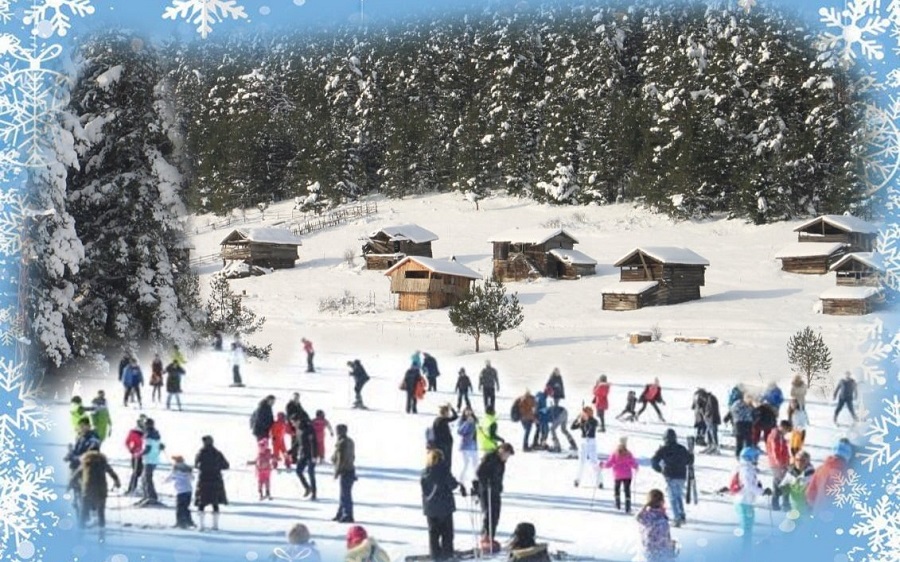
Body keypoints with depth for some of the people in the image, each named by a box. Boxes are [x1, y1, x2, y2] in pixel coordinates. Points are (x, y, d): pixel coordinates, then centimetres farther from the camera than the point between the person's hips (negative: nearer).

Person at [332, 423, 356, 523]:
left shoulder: (341, 443, -17)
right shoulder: (350, 442, 13)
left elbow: (341, 459, -20)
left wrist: (337, 472, -14)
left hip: (345, 471, -10)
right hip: (351, 469, 10)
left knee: (345, 494, -6)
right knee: (344, 494, 16)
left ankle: (348, 516, -5)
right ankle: (340, 514, 24)